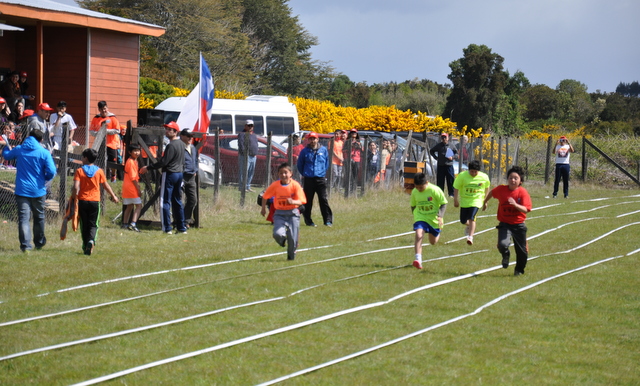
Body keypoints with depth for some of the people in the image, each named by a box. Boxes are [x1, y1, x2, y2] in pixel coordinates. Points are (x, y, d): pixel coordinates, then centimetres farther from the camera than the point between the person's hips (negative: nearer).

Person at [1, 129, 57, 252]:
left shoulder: (18, 150, 2)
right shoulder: (44, 153, -7)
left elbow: (6, 155, 21)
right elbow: (51, 172, -15)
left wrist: (7, 147, 44)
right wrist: (45, 179, 7)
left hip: (22, 190, 0)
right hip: (38, 190, 0)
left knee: (23, 217, -3)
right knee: (39, 217, 17)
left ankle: (25, 244, -16)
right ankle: (39, 242, 30)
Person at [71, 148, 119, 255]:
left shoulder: (79, 171, -5)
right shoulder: (99, 171, 0)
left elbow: (76, 187, -14)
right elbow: (105, 185, 9)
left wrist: (73, 197, 1)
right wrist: (113, 196, 22)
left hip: (83, 201, -1)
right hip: (95, 201, 1)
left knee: (84, 225, 11)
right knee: (93, 224, 5)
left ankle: (85, 247, 11)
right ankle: (91, 240, -22)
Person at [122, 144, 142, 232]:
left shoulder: (133, 161, 15)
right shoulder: (131, 162, -15)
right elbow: (133, 178, -18)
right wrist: (138, 189, -16)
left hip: (127, 188, 10)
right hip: (132, 187, -10)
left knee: (129, 206, 16)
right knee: (139, 205, -8)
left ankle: (125, 224, 20)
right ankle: (133, 224, -17)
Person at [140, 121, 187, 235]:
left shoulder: (171, 145, -17)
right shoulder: (182, 144, 11)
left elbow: (163, 162, -19)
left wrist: (148, 168, -13)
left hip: (169, 174, -9)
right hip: (179, 174, 9)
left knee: (166, 201, -5)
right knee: (177, 201, 14)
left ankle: (167, 228, -8)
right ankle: (181, 227, 15)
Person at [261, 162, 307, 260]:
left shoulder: (295, 185, -10)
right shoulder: (275, 185, -6)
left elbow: (301, 201, -14)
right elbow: (265, 196, 10)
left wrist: (293, 202, -33)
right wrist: (263, 208, 17)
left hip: (293, 213, 0)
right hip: (280, 213, 1)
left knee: (293, 238, -2)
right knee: (278, 234, -21)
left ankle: (291, 256, 26)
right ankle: (283, 241, 17)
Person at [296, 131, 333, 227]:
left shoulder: (323, 150, 5)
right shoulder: (305, 151, 3)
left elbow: (327, 163, 14)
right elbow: (300, 165, 12)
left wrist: (323, 172, 10)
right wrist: (304, 174, 10)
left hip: (321, 179, 0)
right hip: (308, 179, 0)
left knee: (323, 199, -5)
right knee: (308, 201, 4)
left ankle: (328, 220, -2)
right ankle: (308, 220, 13)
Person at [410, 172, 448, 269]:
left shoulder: (435, 190, -18)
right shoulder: (414, 192, -6)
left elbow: (444, 204, -13)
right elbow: (413, 206, 11)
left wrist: (440, 216, -26)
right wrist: (415, 216, 9)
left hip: (434, 219, -1)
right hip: (420, 218, 1)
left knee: (433, 242, 17)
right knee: (419, 235, -27)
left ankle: (437, 233, 56)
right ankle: (418, 259, -32)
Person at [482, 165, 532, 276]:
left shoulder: (523, 192, -11)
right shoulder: (501, 189, -6)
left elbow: (526, 209, -19)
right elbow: (492, 193, 18)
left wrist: (516, 205, -36)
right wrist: (485, 202, 33)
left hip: (518, 225, 0)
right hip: (504, 224, 0)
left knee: (521, 250, 6)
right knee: (502, 244, -23)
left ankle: (519, 269, 35)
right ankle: (505, 255, 15)